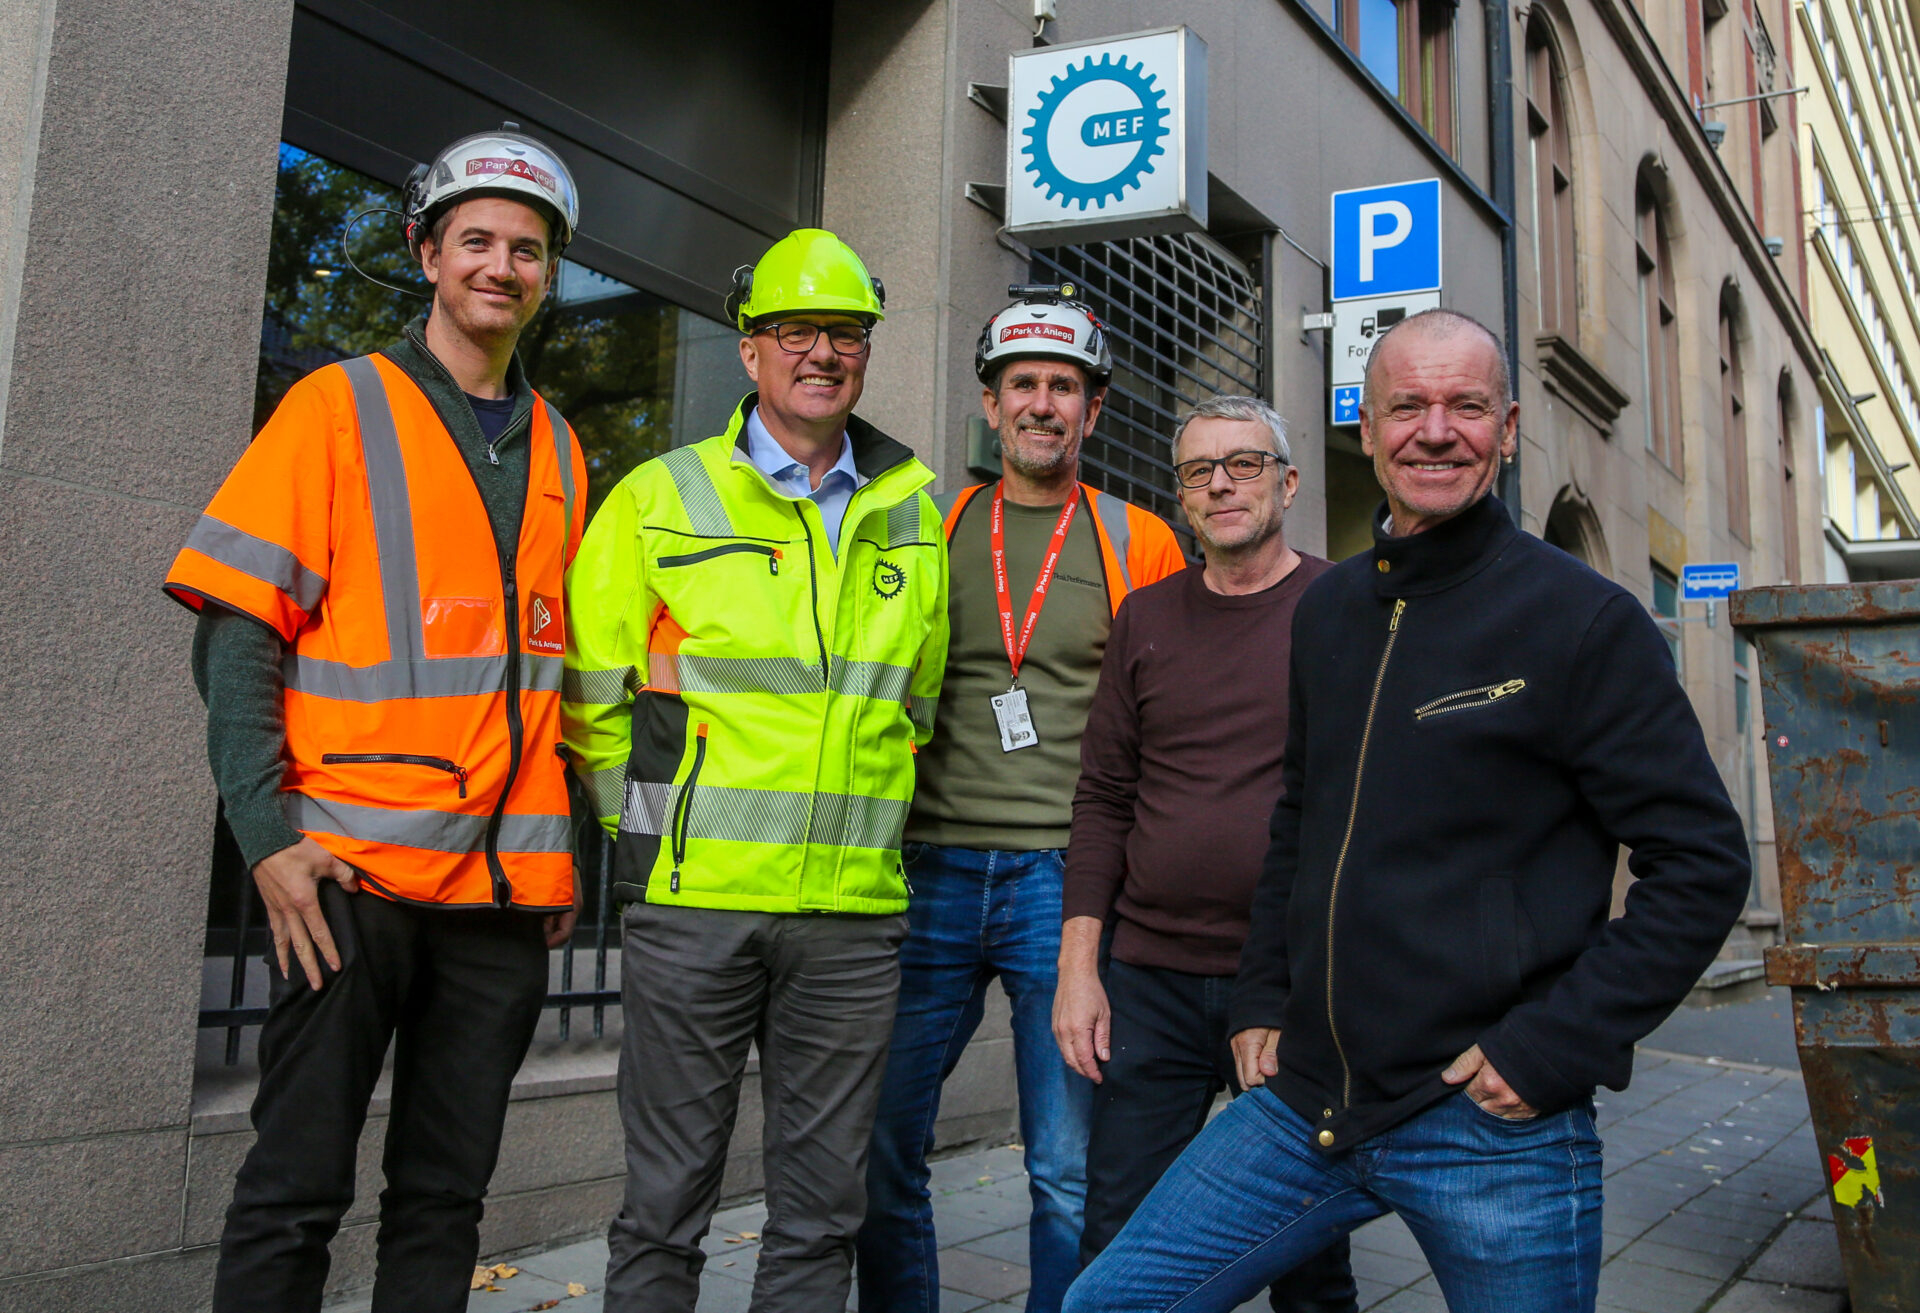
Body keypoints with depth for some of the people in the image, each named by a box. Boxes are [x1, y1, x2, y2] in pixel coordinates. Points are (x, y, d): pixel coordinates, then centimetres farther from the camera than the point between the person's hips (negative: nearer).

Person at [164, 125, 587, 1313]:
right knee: (297, 1192, 4)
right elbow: (238, 634, -4)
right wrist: (268, 836, -13)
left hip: (506, 888, 4)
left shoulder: (558, 450, 14)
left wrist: (565, 855, 12)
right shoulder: (340, 408, 1)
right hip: (355, 871, -4)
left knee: (446, 1197, 11)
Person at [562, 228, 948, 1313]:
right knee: (668, 1198, 7)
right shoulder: (662, 499, 3)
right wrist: (662, 828, 2)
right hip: (696, 899, -2)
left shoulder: (912, 514, 11)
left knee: (825, 1205, 12)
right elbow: (594, 692, 4)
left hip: (855, 909, 3)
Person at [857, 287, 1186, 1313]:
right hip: (931, 871, 2)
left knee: (1070, 1171, 4)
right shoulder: (929, 529, 10)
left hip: (1068, 878, -1)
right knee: (883, 1147, 7)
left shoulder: (1140, 544, 6)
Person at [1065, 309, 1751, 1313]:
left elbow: (1703, 862, -8)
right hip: (1304, 1106, 6)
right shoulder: (1327, 610, 10)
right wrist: (1262, 997, 12)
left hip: (1493, 1130, -5)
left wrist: (1549, 1049, -14)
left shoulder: (1582, 618, -7)